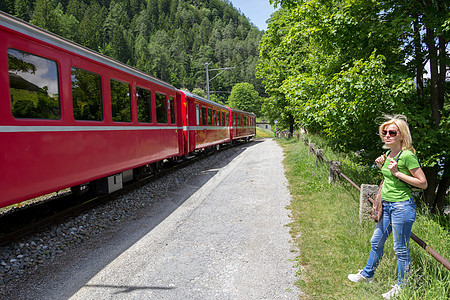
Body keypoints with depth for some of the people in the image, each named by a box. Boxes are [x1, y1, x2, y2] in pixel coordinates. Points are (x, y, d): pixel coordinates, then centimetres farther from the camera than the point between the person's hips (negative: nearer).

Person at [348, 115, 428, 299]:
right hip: (386, 205, 9)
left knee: (401, 249, 6)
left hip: (402, 206, -8)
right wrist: (381, 166, 3)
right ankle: (368, 274, 39)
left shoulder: (407, 155, -17)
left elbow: (423, 183, -15)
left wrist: (397, 173, -21)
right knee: (376, 241, 20)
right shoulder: (388, 154, 8)